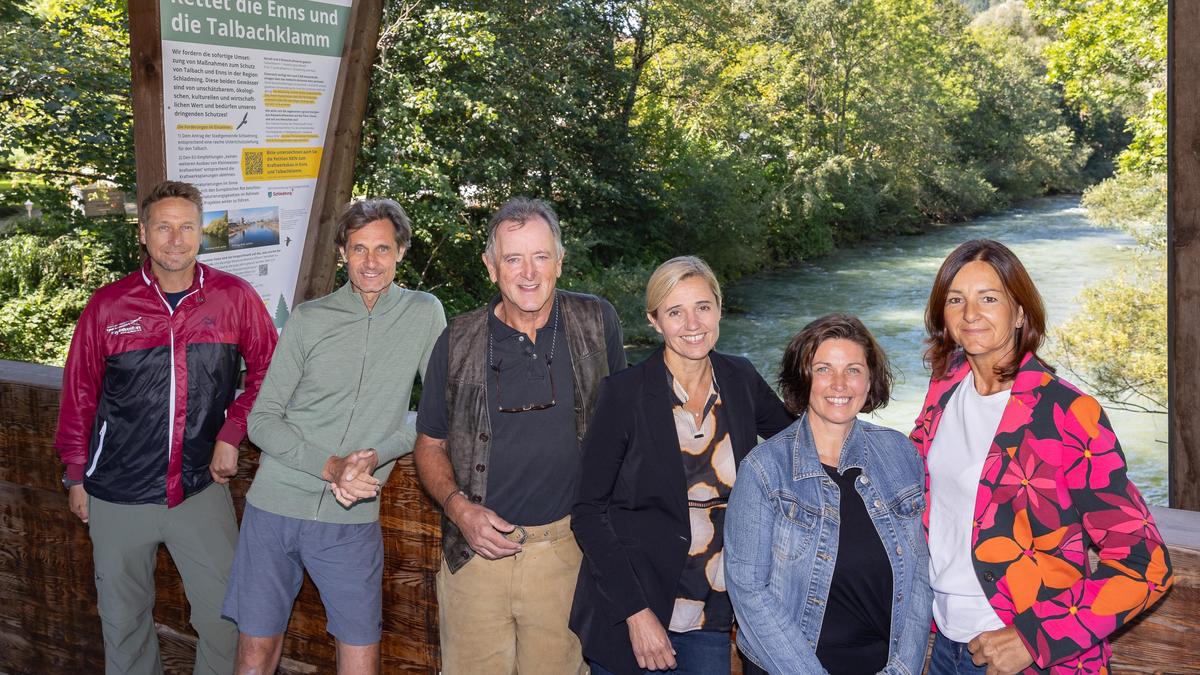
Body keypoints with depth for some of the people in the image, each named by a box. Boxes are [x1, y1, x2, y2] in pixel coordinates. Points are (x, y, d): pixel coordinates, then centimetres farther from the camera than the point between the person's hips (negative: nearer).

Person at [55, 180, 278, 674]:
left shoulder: (235, 298, -5)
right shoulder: (108, 306, -4)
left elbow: (267, 371, 6)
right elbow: (79, 394, 5)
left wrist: (231, 433, -4)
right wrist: (76, 475, 8)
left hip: (201, 488, 0)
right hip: (117, 496, 1)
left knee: (224, 612, 5)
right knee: (123, 617, 14)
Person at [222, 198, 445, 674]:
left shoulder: (424, 315, -1)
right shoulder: (309, 319, -1)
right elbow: (262, 420, -1)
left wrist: (377, 455, -13)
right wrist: (330, 466, -16)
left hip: (352, 518, 0)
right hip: (276, 505, 1)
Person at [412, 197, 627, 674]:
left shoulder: (597, 323, -1)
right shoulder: (459, 343, -2)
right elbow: (430, 444, 7)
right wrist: (459, 508, -10)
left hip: (567, 549, 0)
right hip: (476, 548, 0)